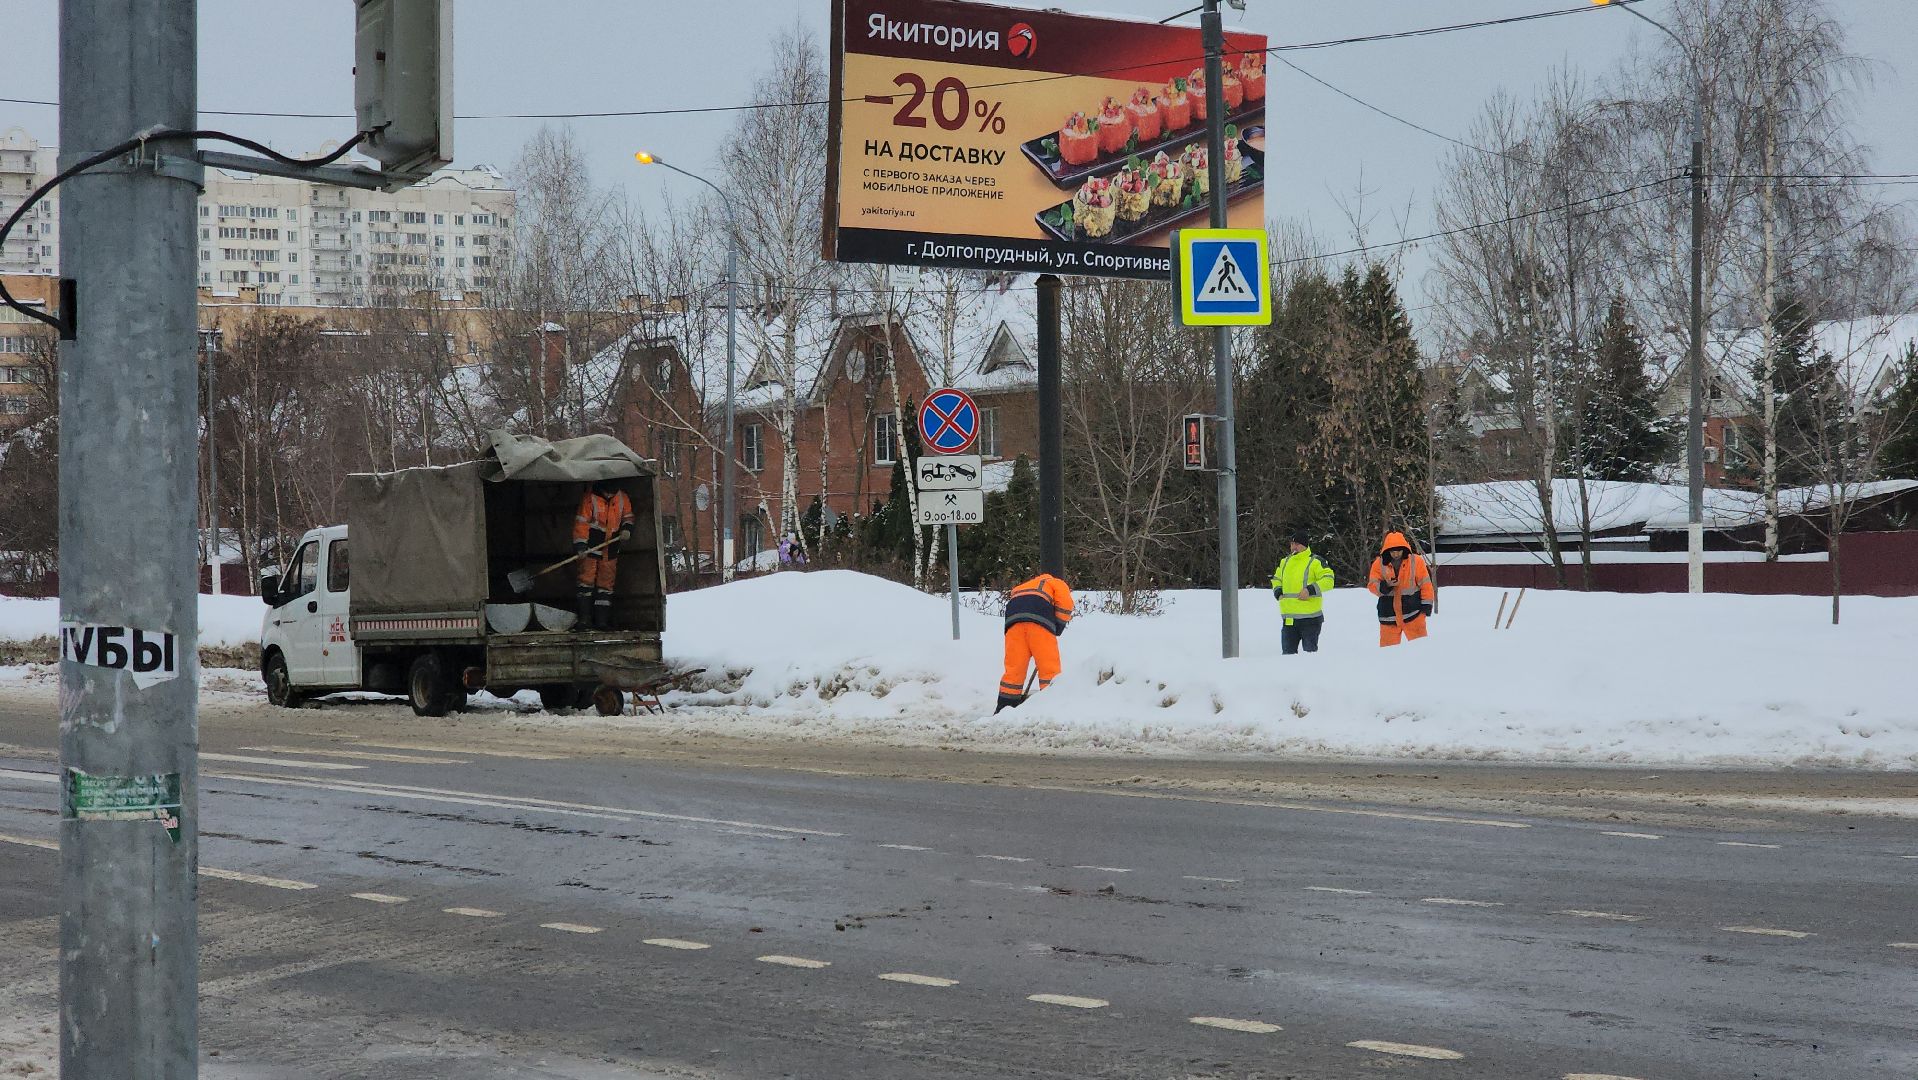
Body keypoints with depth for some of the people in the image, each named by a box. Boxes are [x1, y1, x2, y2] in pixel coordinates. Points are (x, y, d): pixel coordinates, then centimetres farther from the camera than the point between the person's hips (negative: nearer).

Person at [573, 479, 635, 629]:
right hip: (591, 548, -4)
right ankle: (584, 619, -6)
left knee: (606, 583, 6)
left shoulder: (623, 499, 2)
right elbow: (581, 522, -13)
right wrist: (580, 546, -19)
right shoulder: (589, 498, -12)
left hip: (610, 551, 4)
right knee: (587, 579, -8)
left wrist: (626, 529, -4)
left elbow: (628, 516, 18)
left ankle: (602, 620, 11)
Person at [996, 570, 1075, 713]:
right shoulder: (1057, 584, 26)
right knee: (1050, 669, 1)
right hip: (1040, 621, -5)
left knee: (1013, 668, 9)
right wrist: (1058, 628, 14)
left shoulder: (1020, 589, 43)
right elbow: (1065, 603, 6)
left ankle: (1005, 707, 9)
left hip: (1013, 620, 5)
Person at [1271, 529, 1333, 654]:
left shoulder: (1315, 561, -6)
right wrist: (1278, 592, 9)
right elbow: (1277, 579, 29)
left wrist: (1310, 590, -21)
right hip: (1289, 617, 6)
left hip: (1310, 617, -6)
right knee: (1288, 652, 8)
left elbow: (1328, 580, -11)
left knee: (1310, 651, 0)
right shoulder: (1285, 562, 15)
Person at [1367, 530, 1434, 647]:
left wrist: (1426, 604, -3)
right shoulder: (1379, 563, -1)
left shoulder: (1415, 561, -3)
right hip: (1389, 615, 2)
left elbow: (1425, 584, 1)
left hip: (1412, 613, -1)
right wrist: (1384, 586, -21)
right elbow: (1372, 585, 0)